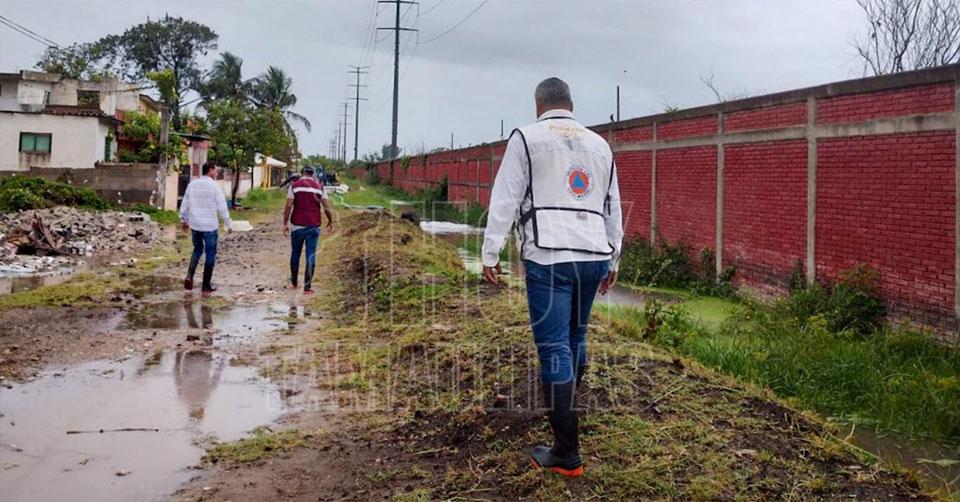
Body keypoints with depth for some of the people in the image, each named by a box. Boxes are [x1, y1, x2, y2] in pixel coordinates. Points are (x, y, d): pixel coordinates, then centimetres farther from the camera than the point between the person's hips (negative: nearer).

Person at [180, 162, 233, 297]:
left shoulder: (192, 184, 3)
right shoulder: (214, 186, -11)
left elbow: (184, 204, 9)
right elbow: (222, 207, -10)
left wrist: (183, 220, 23)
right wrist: (229, 224, -1)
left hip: (195, 225, 5)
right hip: (210, 226, -5)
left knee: (197, 250, 25)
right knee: (210, 255, 6)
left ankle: (189, 275, 5)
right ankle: (206, 287, 9)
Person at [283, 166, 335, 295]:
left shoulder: (295, 185, 0)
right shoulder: (319, 187, 3)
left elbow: (288, 206, -7)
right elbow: (327, 207, -2)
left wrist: (285, 223, -3)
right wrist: (330, 221, 12)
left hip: (298, 226, 0)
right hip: (313, 226, 0)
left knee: (295, 254, 16)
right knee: (311, 256, 2)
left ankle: (294, 283, 29)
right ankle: (307, 287, -1)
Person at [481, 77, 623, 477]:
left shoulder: (527, 137, 3)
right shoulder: (599, 144, 19)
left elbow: (505, 199, -3)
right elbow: (613, 206, 21)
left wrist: (490, 253, -1)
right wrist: (612, 259, 27)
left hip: (548, 256, -5)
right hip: (593, 255, 6)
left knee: (554, 349, -4)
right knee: (575, 338, 21)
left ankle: (566, 455, -3)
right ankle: (565, 411, 39)